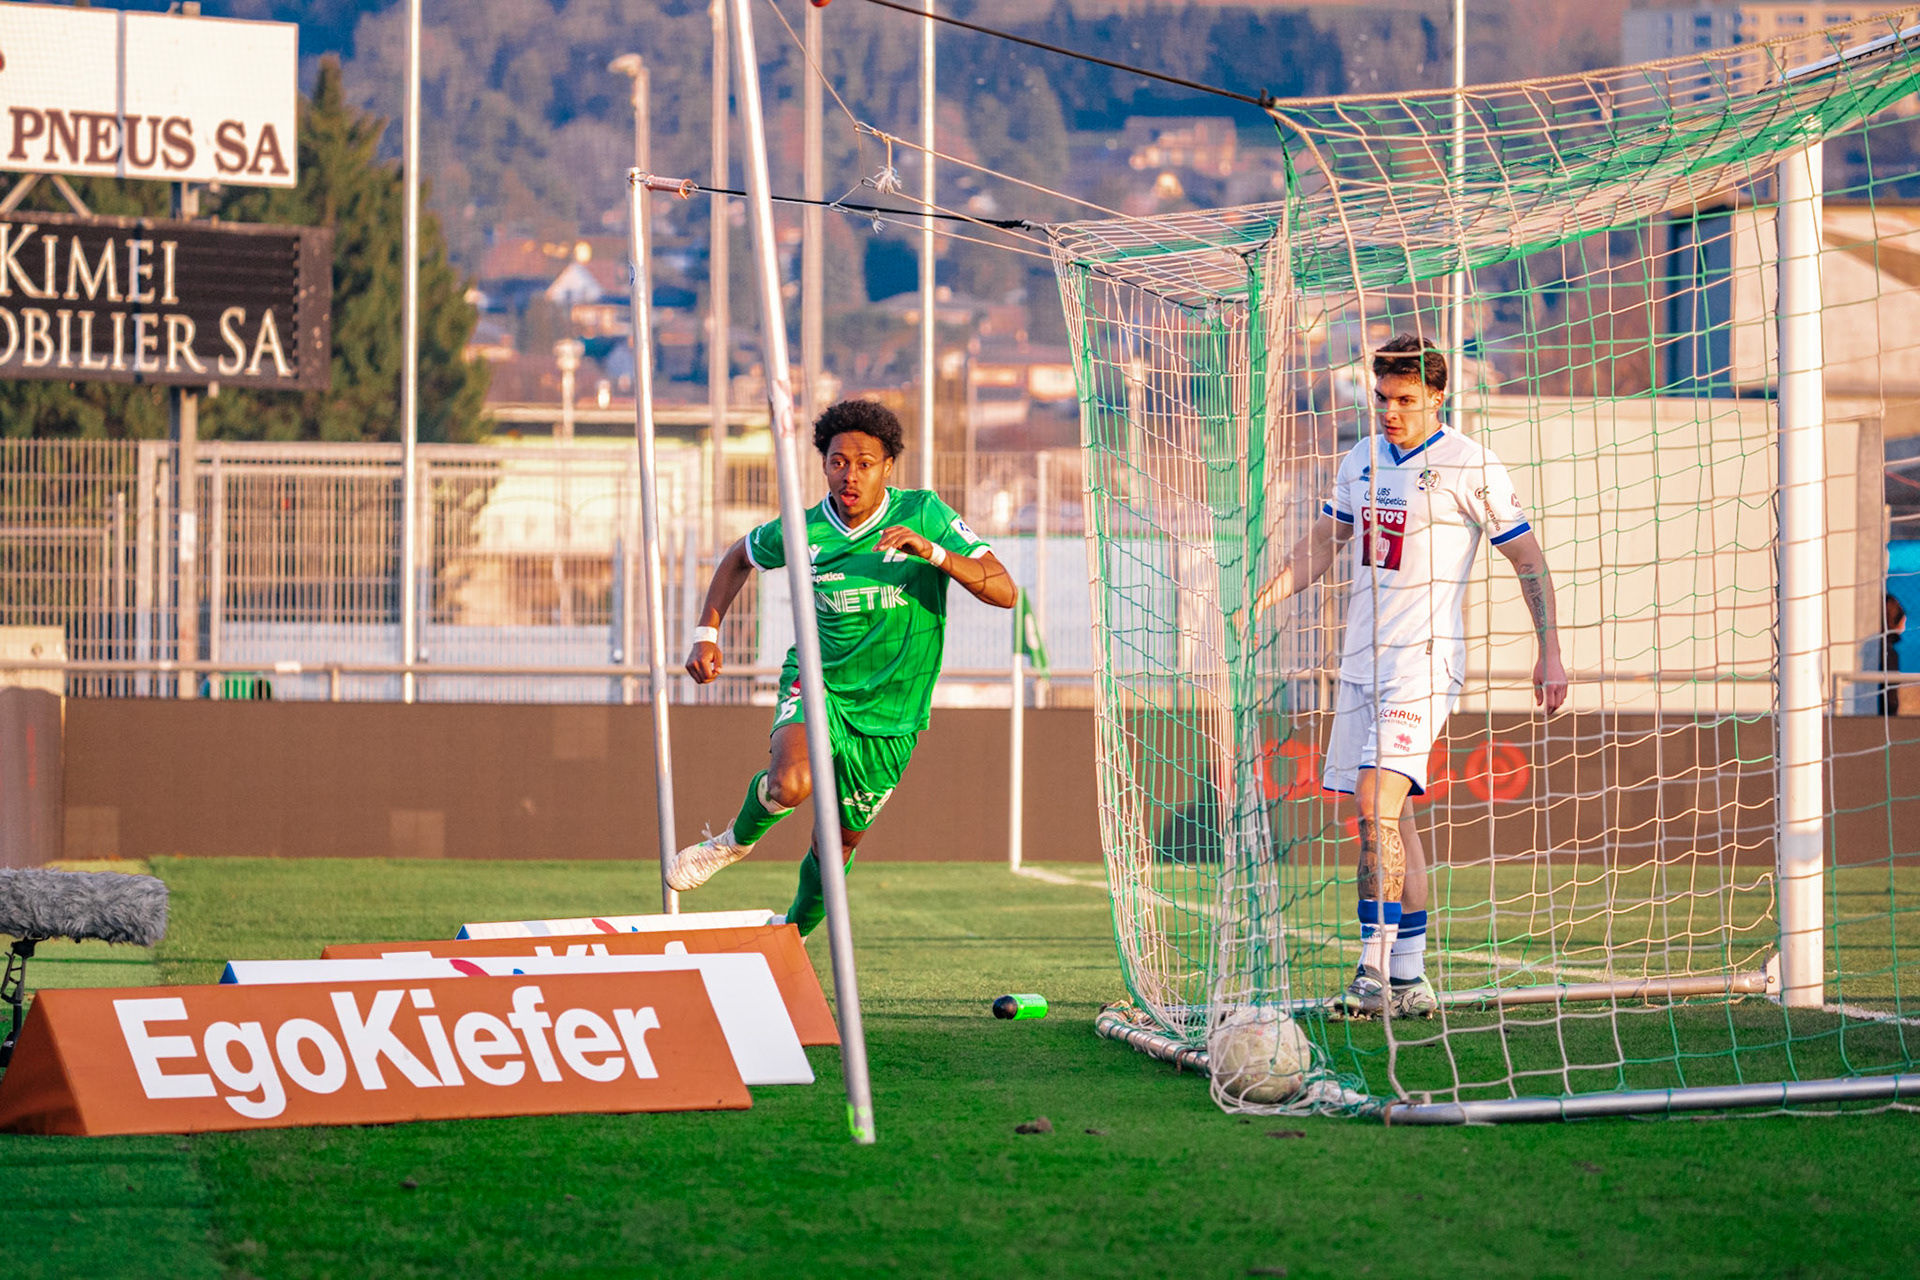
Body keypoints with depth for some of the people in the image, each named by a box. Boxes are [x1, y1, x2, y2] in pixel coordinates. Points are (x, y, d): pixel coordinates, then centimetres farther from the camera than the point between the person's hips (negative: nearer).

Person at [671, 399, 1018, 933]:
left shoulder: (923, 513, -12)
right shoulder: (801, 532, -9)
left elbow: (1004, 592, -17)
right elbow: (738, 557, 14)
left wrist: (933, 552, -32)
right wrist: (707, 634, 4)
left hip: (891, 715, 1)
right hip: (819, 684, -1)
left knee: (839, 843, 11)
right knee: (792, 784, -33)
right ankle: (738, 839, 1)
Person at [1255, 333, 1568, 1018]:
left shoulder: (1469, 466, -6)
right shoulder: (1361, 461, 12)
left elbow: (1528, 558, -1)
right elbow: (1319, 546, 23)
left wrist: (1550, 653, -3)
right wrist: (1257, 605, 14)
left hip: (1423, 657, -7)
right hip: (1362, 658, 7)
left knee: (1378, 804, -20)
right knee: (1387, 820, 7)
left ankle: (1376, 973, -21)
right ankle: (1410, 980, 11)